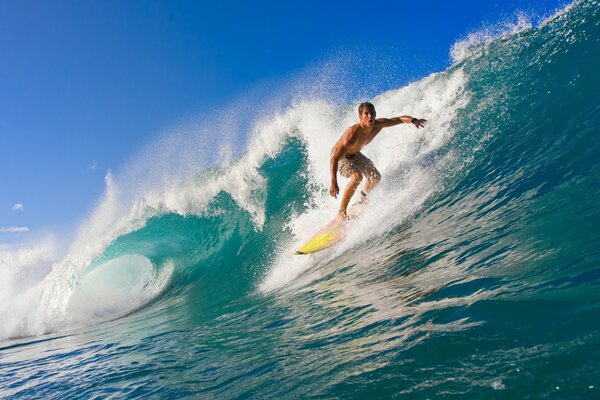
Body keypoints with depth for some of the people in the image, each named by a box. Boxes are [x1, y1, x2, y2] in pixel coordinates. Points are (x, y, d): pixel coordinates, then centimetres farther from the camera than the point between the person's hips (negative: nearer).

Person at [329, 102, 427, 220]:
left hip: (355, 154, 7)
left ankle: (364, 195, 40)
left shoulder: (379, 124, -23)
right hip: (339, 156, -7)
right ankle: (342, 211, -19)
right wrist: (333, 182, -52)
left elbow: (401, 119, -11)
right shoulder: (353, 134, -42)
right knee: (357, 177, -31)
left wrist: (413, 120, -34)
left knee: (376, 177, 6)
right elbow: (334, 159, -43)